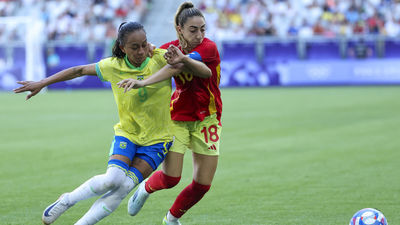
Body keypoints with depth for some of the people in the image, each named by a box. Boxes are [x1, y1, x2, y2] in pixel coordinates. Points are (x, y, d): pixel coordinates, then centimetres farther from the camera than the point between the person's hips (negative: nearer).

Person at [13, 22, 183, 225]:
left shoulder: (160, 59, -11)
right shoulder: (113, 66, -7)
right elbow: (79, 71, 4)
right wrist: (41, 84, 6)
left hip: (156, 140, 0)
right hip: (126, 133, 0)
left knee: (124, 187, -19)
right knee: (113, 179, -25)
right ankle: (66, 201, 1)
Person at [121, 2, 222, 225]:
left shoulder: (209, 48, -20)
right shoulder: (170, 48, -8)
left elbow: (174, 67, -35)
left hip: (207, 120, -1)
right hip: (178, 117, 1)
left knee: (203, 184, -1)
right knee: (170, 178, -10)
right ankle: (146, 189, 26)